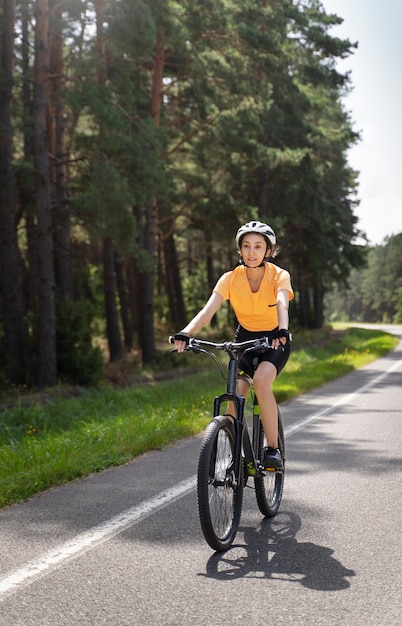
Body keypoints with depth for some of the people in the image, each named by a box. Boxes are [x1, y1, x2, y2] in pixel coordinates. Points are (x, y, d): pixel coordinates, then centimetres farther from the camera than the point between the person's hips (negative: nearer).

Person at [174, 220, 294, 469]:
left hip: (275, 341, -3)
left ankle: (274, 449, -20)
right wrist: (186, 333, -44)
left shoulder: (279, 276, -18)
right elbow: (208, 310, -27)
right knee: (236, 393, -16)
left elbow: (282, 306, -37)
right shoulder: (231, 278, -14)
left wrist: (282, 331, -58)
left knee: (261, 380, -30)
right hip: (245, 338, 3)